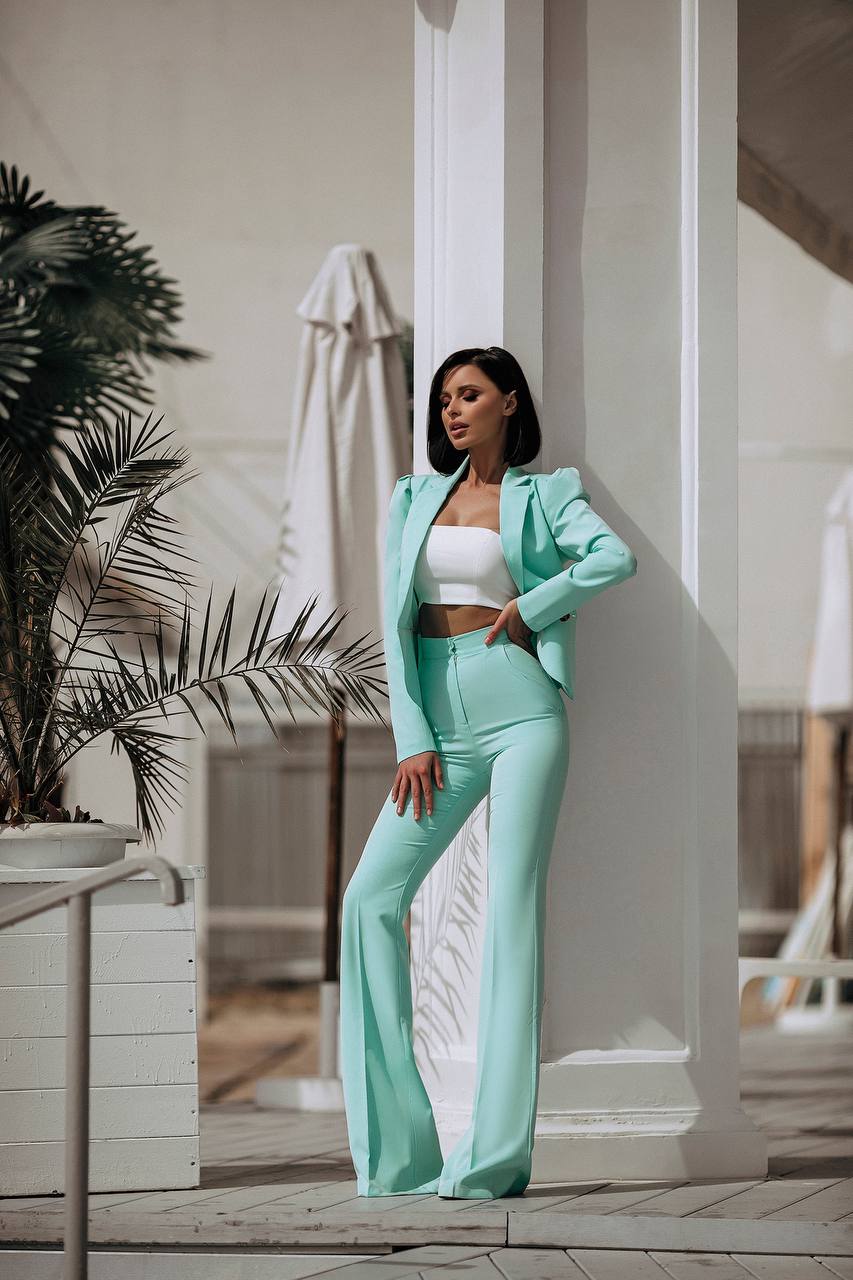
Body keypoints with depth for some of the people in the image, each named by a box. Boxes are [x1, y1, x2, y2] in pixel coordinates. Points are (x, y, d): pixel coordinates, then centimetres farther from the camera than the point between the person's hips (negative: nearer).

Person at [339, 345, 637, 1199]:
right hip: (438, 720, 4)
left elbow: (617, 558, -13)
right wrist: (411, 738, -1)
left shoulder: (541, 494, 5)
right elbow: (396, 620, 8)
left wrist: (530, 608, -7)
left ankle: (495, 1159, -11)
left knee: (512, 906, -10)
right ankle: (394, 1149, -5)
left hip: (519, 706, -4)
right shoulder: (414, 498, 16)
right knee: (371, 897, -8)